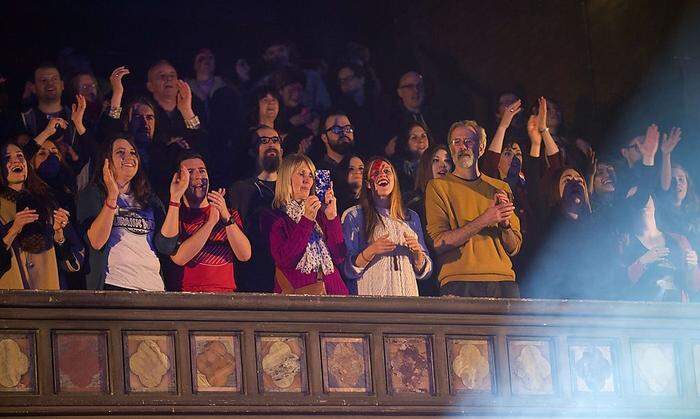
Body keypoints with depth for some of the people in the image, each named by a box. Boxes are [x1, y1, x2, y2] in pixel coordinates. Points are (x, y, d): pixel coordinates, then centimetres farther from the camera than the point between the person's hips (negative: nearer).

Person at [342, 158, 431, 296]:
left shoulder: (411, 217, 15)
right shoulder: (354, 216, 4)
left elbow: (423, 271, 15)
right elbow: (348, 270, -3)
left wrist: (417, 252, -4)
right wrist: (370, 251, -18)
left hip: (407, 291, 3)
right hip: (371, 292, -3)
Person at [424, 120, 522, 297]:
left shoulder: (501, 188, 16)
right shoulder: (438, 187, 6)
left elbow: (514, 248, 13)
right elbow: (439, 243, -6)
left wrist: (504, 222, -7)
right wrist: (483, 220, -13)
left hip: (502, 281, 3)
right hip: (459, 283, -3)